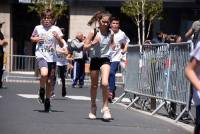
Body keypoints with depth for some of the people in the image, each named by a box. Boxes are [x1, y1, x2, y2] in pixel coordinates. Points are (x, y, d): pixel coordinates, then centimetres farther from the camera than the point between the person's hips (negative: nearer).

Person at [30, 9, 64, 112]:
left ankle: (47, 101, 24)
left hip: (52, 58, 1)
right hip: (41, 55, -1)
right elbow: (31, 38, 21)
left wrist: (58, 37, -19)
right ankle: (41, 91, -1)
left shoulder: (56, 29, 1)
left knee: (49, 81, 6)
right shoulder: (38, 28, 3)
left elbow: (61, 45, 0)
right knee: (44, 73, -29)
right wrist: (35, 39, -2)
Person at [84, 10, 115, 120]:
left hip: (105, 59, 0)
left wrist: (112, 48, -2)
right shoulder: (93, 32, -7)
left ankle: (105, 107, -8)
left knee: (105, 83, -20)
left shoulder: (110, 33, -1)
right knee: (94, 85, 11)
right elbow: (85, 46, -3)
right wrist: (93, 43, -20)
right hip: (95, 59, 0)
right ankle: (93, 107, 30)